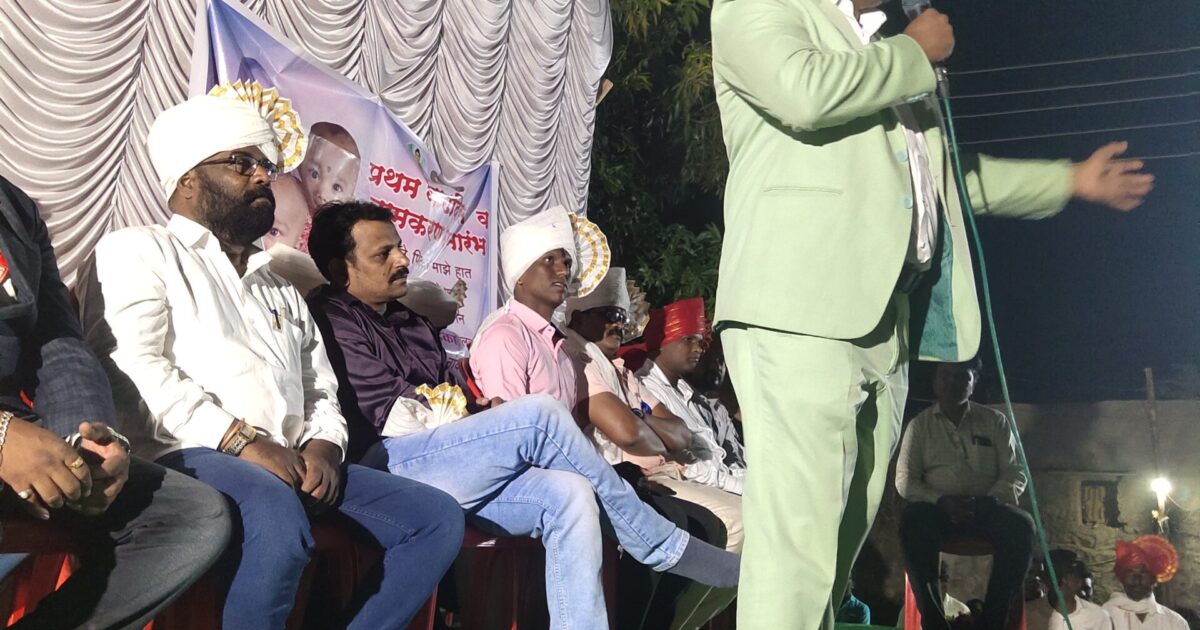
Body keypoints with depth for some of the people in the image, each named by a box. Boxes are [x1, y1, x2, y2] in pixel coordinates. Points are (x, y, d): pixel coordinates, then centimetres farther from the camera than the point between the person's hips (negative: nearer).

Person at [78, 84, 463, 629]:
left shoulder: (280, 287, 30)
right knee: (277, 515, -39)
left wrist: (324, 444, 1)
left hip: (291, 463, 7)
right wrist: (239, 439, -17)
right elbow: (133, 369, -9)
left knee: (439, 518, -8)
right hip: (189, 456, -7)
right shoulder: (138, 251, 9)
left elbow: (321, 391, 25)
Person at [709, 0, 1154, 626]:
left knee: (844, 534, 6)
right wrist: (914, 52, 1)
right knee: (796, 536, -14)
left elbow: (937, 170, 37)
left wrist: (1071, 179, 41)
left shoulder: (886, 58, 29)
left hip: (882, 321, 8)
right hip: (800, 303, -8)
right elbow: (803, 91, -15)